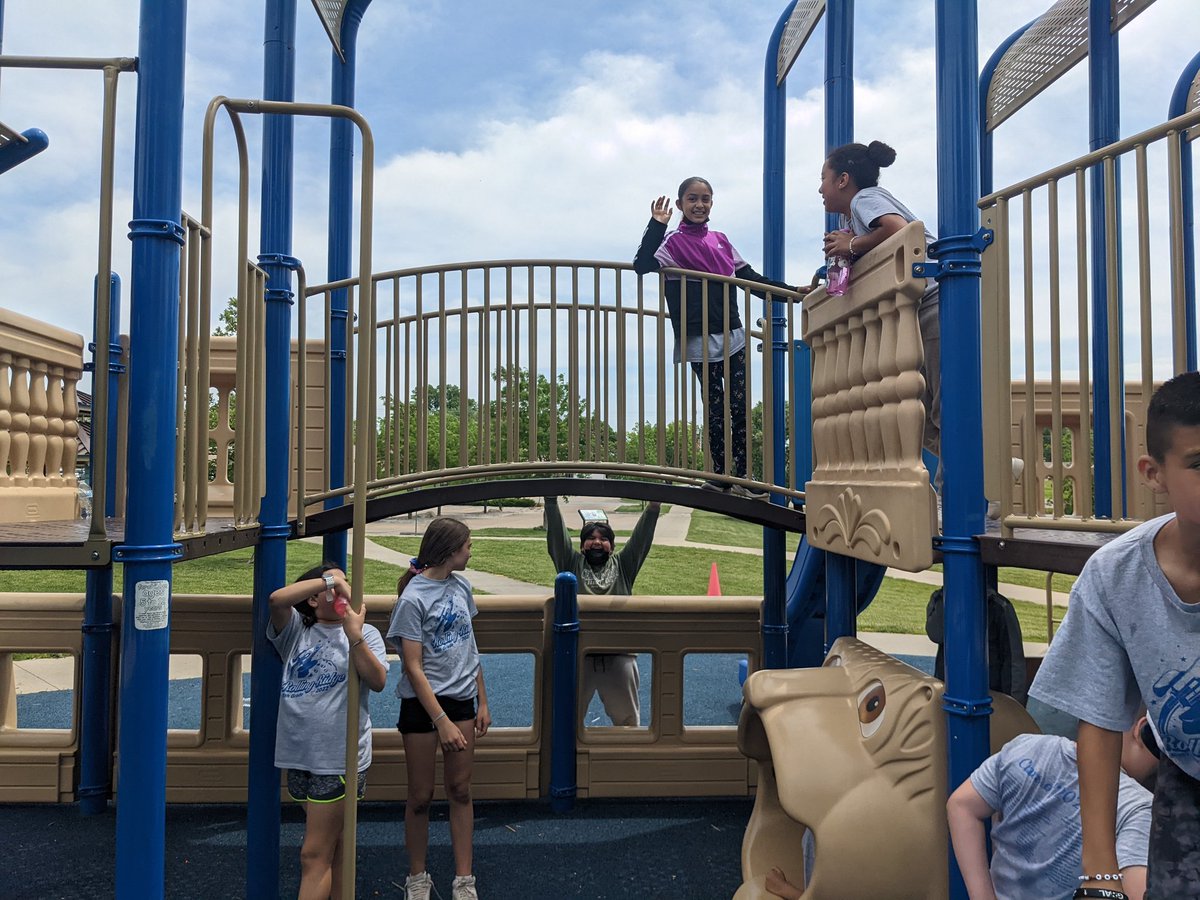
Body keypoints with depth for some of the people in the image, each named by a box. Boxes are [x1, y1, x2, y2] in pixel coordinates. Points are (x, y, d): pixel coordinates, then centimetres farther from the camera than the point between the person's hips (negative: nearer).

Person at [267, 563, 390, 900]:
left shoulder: (364, 633, -1)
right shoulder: (296, 630, 5)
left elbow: (378, 681, -16)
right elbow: (276, 599, -16)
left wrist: (354, 635, -24)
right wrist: (329, 579, -18)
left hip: (339, 757, -3)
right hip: (300, 755, 4)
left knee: (315, 856, -1)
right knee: (332, 846, 19)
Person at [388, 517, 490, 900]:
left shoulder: (461, 586, 3)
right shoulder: (413, 599, -15)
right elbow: (413, 668, -16)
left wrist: (482, 702, 11)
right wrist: (442, 721, -19)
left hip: (462, 699, 5)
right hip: (422, 702, -5)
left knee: (460, 790, 10)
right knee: (421, 796, 6)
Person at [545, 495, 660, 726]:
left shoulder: (623, 566, 9)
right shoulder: (572, 564, 7)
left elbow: (641, 537, 1)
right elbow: (557, 534, -1)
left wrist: (654, 506, -10)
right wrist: (551, 501, -10)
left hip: (619, 656, 1)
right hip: (576, 655, 0)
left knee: (627, 717, 15)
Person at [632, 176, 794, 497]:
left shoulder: (721, 240, 15)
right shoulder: (674, 242, -1)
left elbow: (749, 277, 20)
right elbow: (642, 265, -18)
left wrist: (790, 291, 20)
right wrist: (657, 225, -21)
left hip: (732, 336, 5)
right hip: (701, 341, -5)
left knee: (740, 406, 1)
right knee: (715, 408, -1)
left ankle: (739, 476, 8)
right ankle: (720, 476, 9)